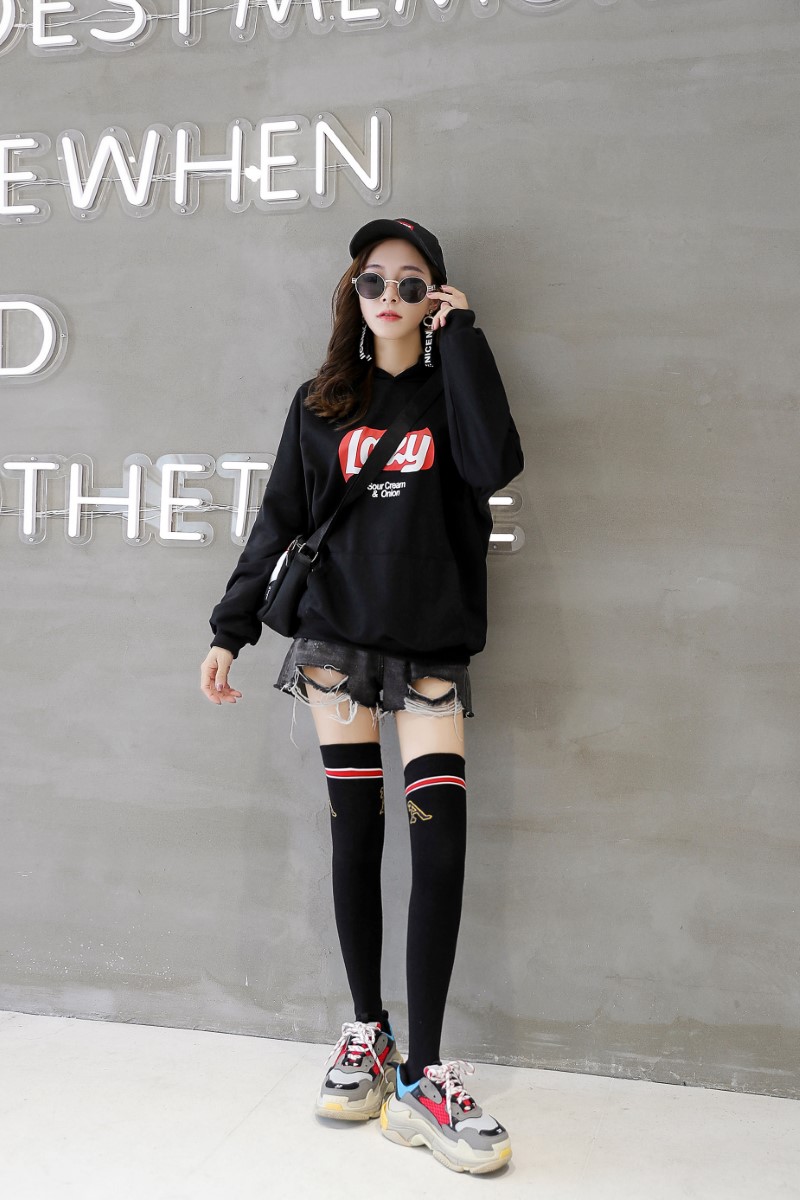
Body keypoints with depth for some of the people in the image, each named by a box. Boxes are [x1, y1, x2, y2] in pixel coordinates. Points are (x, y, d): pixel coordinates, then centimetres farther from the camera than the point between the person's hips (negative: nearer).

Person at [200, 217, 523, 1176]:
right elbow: (278, 521, 9)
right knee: (355, 832, 3)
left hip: (430, 648, -1)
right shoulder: (322, 404, 10)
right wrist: (229, 630, 3)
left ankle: (421, 1079, -2)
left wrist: (459, 337, -9)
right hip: (337, 638, 1)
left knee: (442, 844, -9)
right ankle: (367, 1032, 19)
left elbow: (495, 465, -16)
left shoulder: (450, 392, 6)